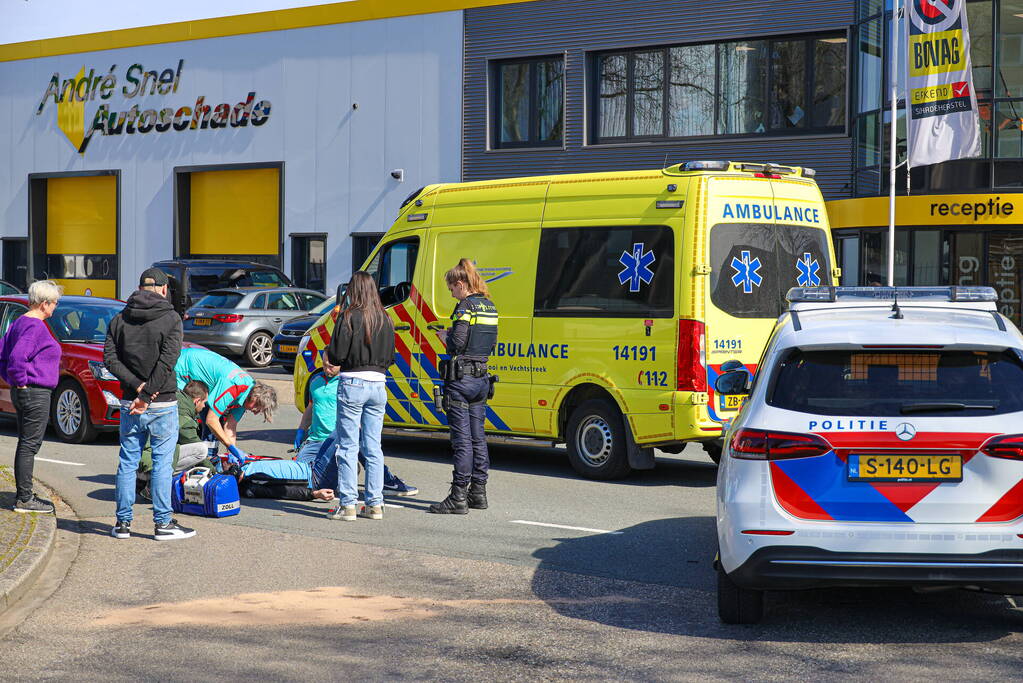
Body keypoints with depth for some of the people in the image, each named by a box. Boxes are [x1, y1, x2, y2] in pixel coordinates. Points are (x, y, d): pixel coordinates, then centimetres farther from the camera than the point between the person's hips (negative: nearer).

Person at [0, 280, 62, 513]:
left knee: (26, 445, 14)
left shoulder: (20, 323, 13)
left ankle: (24, 496, 20)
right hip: (36, 393, -10)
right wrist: (21, 380, -17)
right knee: (29, 445, -6)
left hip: (22, 393, 10)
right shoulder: (36, 327, -18)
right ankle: (24, 499, -2)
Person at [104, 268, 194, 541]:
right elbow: (167, 362, -17)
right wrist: (146, 394, -14)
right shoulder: (170, 318, -7)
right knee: (162, 464, 1)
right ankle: (163, 523, 3)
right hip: (162, 405, -4)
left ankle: (123, 523, 13)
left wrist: (137, 385, -9)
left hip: (129, 403, 4)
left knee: (127, 463, 10)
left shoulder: (120, 319, 6)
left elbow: (110, 358, -3)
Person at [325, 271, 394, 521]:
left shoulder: (349, 317, -10)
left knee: (348, 447, 0)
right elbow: (390, 357, 11)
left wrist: (328, 353, 10)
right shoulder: (384, 319, 6)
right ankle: (375, 504, 13)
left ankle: (347, 505, 0)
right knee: (373, 447, 11)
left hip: (352, 384, -5)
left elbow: (337, 355, -11)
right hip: (378, 385, 5)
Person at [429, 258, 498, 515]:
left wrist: (446, 337, 0)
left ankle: (458, 498, -5)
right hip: (482, 377, 8)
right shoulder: (490, 307, 12)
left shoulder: (466, 307, -14)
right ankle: (478, 492, 19)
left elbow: (458, 343, -21)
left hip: (461, 377, -8)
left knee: (462, 439, -7)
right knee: (478, 437, 14)